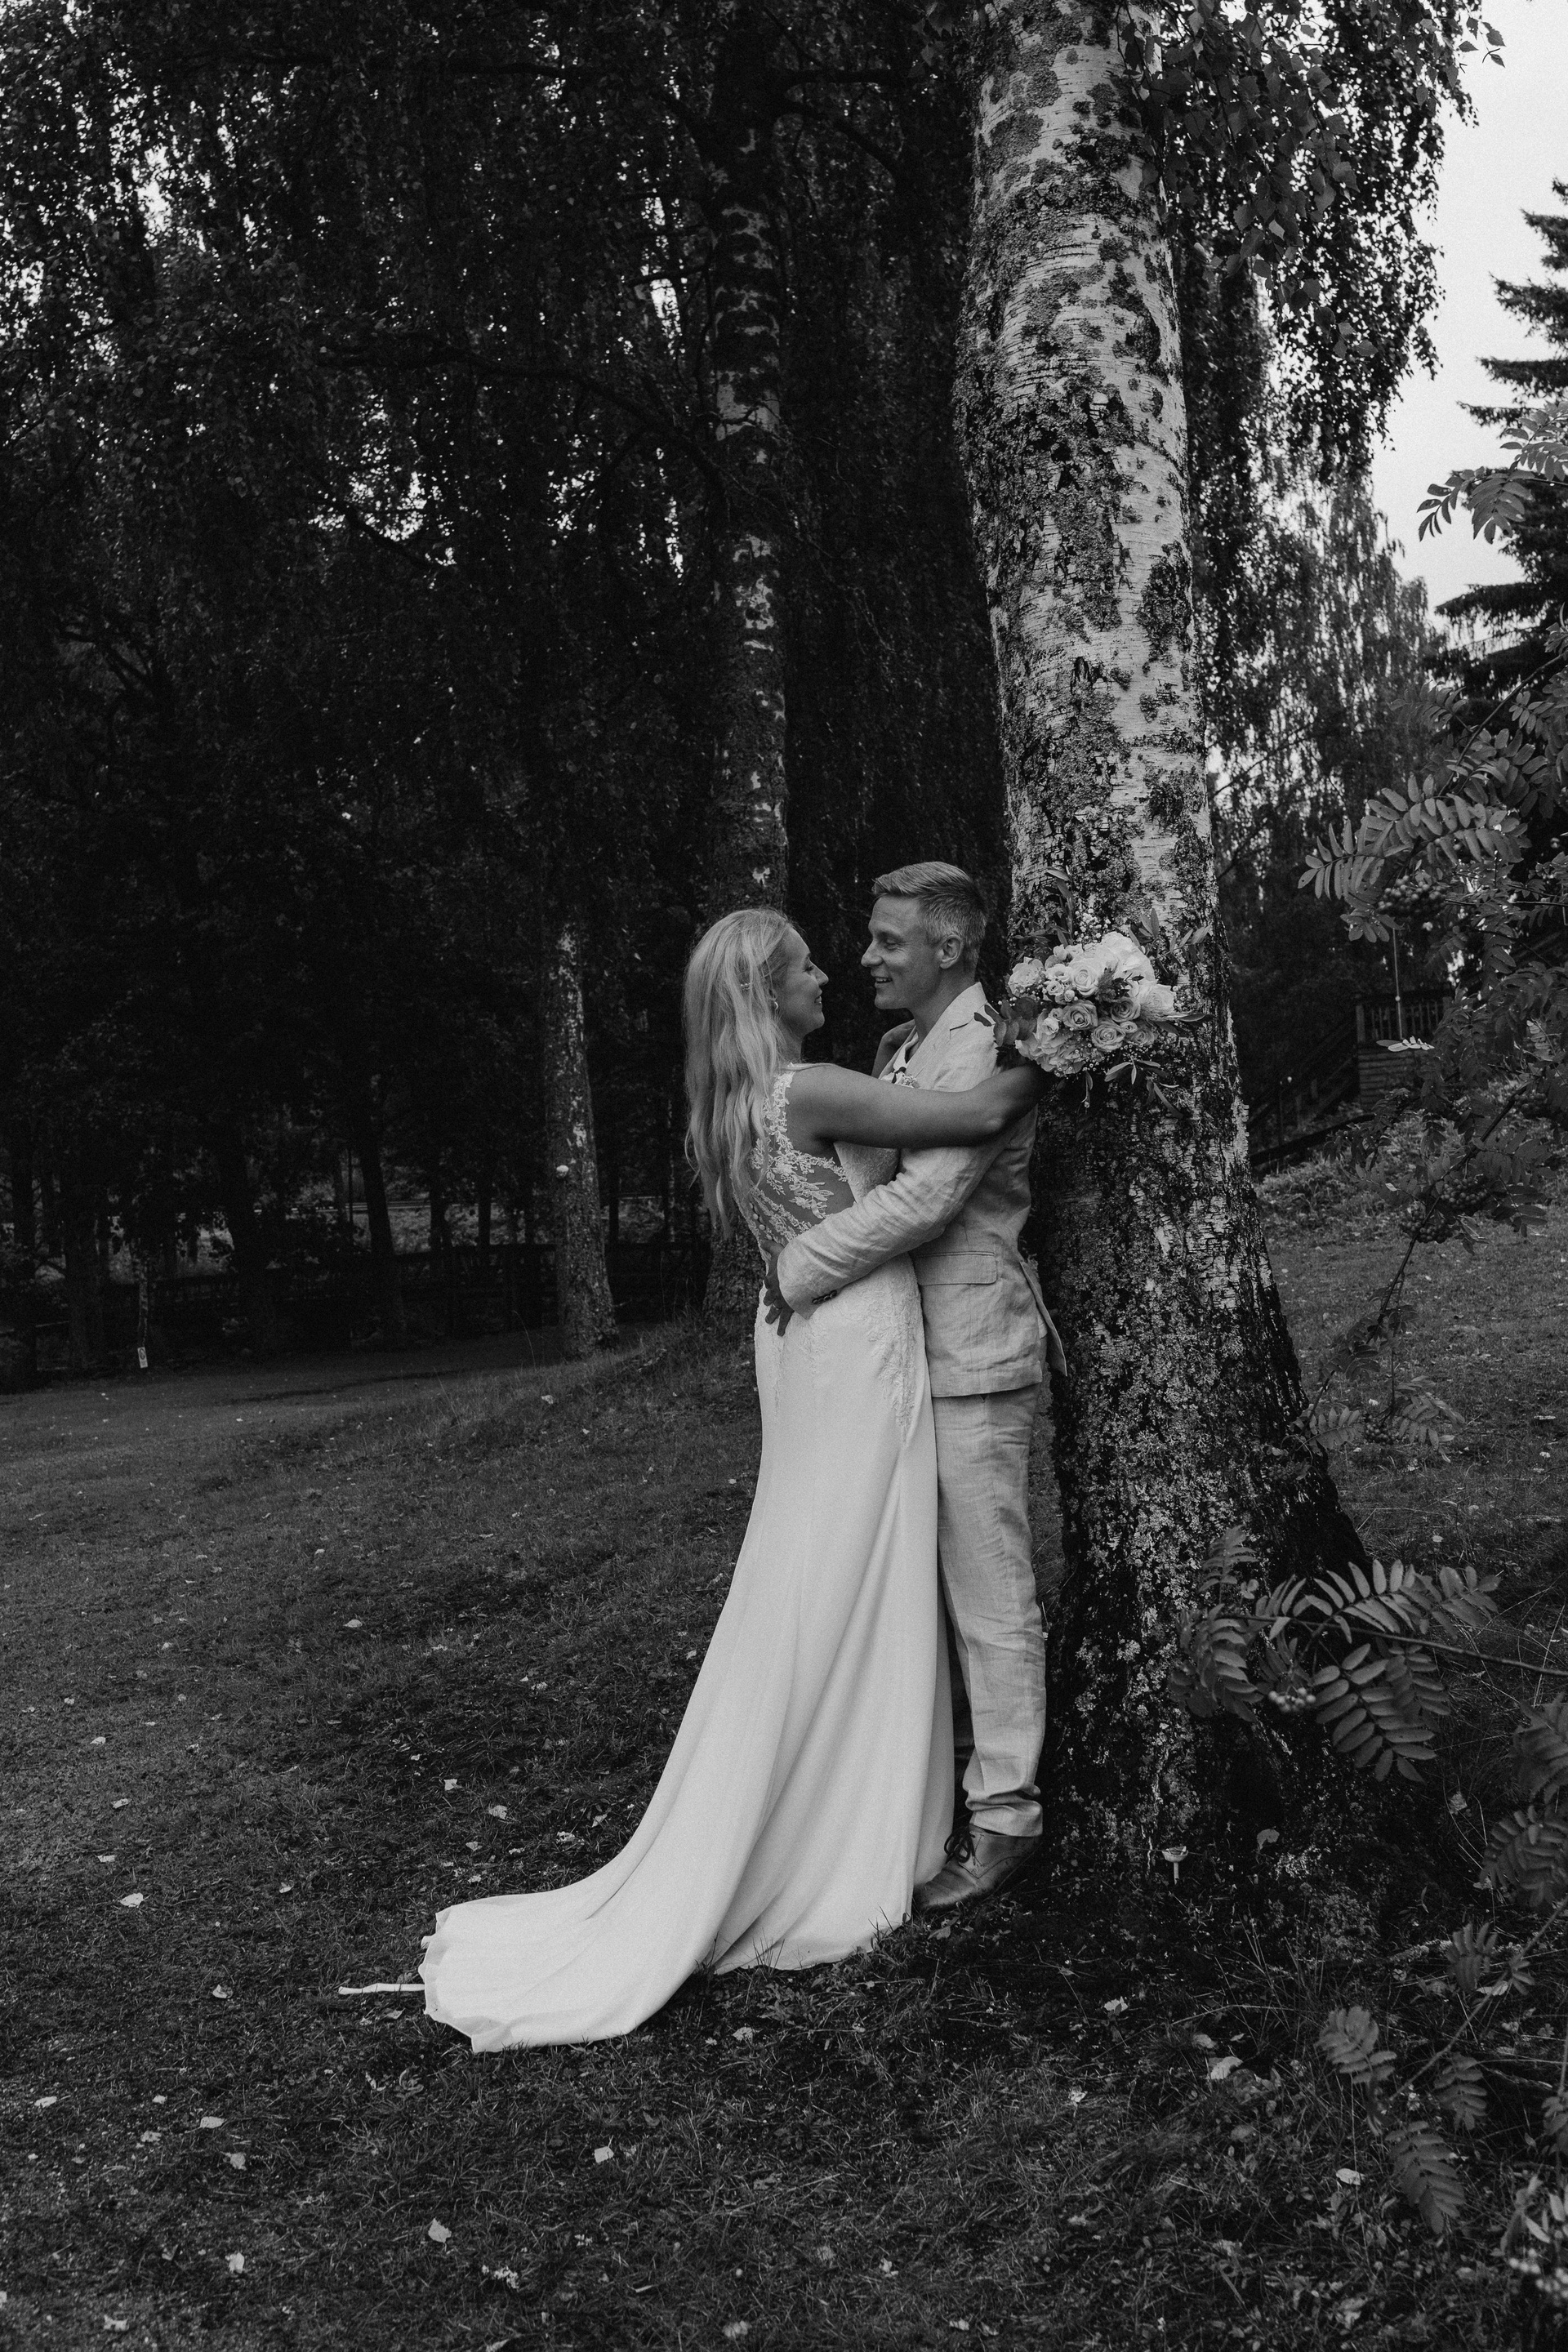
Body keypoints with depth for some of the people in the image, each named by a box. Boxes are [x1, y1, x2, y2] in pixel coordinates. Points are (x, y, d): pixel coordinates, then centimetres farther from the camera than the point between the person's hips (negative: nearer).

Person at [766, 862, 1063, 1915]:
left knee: (992, 1597, -1)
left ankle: (1004, 1818, 10)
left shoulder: (981, 1049, -16)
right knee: (935, 1587, 18)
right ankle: (940, 1779, 31)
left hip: (972, 1363, -10)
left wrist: (800, 1268, -17)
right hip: (915, 1353, 10)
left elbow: (922, 1198, -25)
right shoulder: (903, 1047, 15)